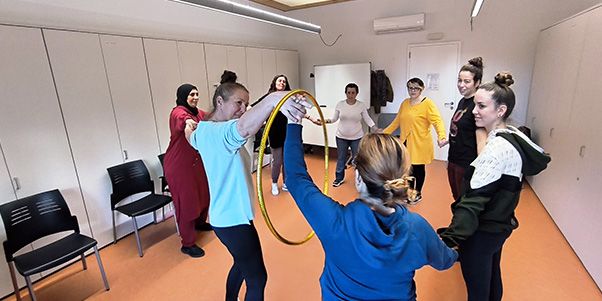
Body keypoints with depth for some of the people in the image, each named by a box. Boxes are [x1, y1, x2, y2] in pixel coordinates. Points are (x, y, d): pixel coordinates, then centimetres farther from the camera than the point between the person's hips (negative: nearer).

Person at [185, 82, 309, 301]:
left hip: (226, 215, 10)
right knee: (257, 279, 6)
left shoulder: (203, 131, 6)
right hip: (233, 219, -10)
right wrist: (273, 99, -65)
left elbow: (192, 137, 31)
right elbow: (243, 128, -51)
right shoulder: (219, 132, -26)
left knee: (242, 264, 29)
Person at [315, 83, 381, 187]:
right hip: (341, 136, 1)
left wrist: (375, 129, -15)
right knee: (341, 158, 13)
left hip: (357, 137, -1)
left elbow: (367, 119, -4)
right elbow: (334, 118, 1)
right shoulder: (340, 104, -5)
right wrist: (325, 121, -15)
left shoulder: (362, 105, -7)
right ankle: (339, 178, 30)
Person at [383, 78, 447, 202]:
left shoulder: (427, 103, -11)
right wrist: (384, 132, 14)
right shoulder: (405, 103, 9)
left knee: (418, 169, 10)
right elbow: (397, 121, 15)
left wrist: (442, 136, -37)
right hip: (406, 143, 5)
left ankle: (418, 193, 30)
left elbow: (437, 121, -21)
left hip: (420, 143, -5)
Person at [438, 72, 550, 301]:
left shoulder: (497, 147, -24)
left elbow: (475, 198, -30)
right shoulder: (513, 137, 3)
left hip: (482, 232, -9)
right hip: (498, 225, 9)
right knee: (492, 279, 28)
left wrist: (449, 238, -33)